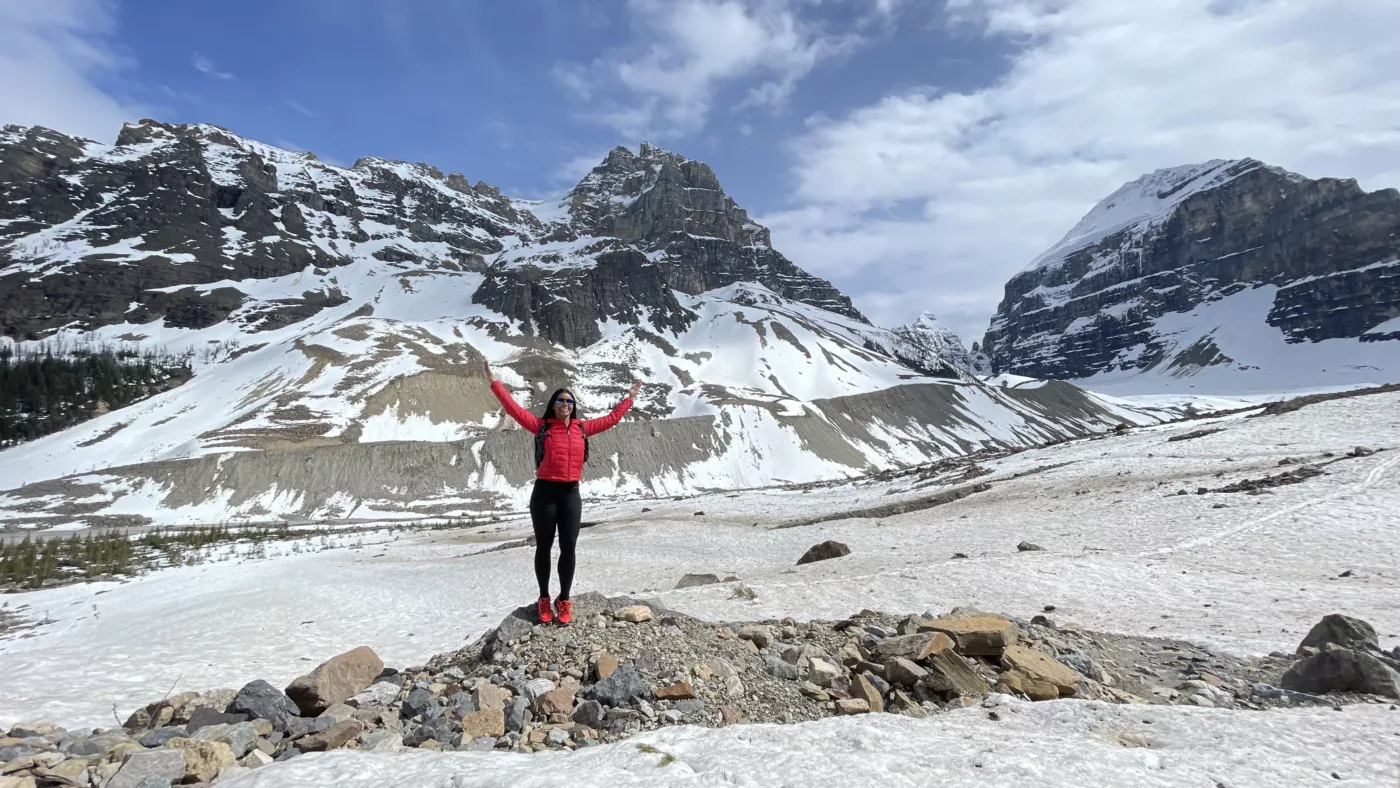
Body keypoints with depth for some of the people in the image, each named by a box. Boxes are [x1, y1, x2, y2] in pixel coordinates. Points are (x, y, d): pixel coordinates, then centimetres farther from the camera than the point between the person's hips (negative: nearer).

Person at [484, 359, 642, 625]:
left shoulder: (582, 428, 9)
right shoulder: (542, 426, 1)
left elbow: (610, 419, 19)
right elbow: (515, 409, -4)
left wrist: (629, 398, 25)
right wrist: (495, 382, -9)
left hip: (571, 494, 2)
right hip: (544, 493, -2)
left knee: (568, 547, 2)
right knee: (544, 547, 8)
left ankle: (564, 601, 16)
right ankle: (544, 599, 21)